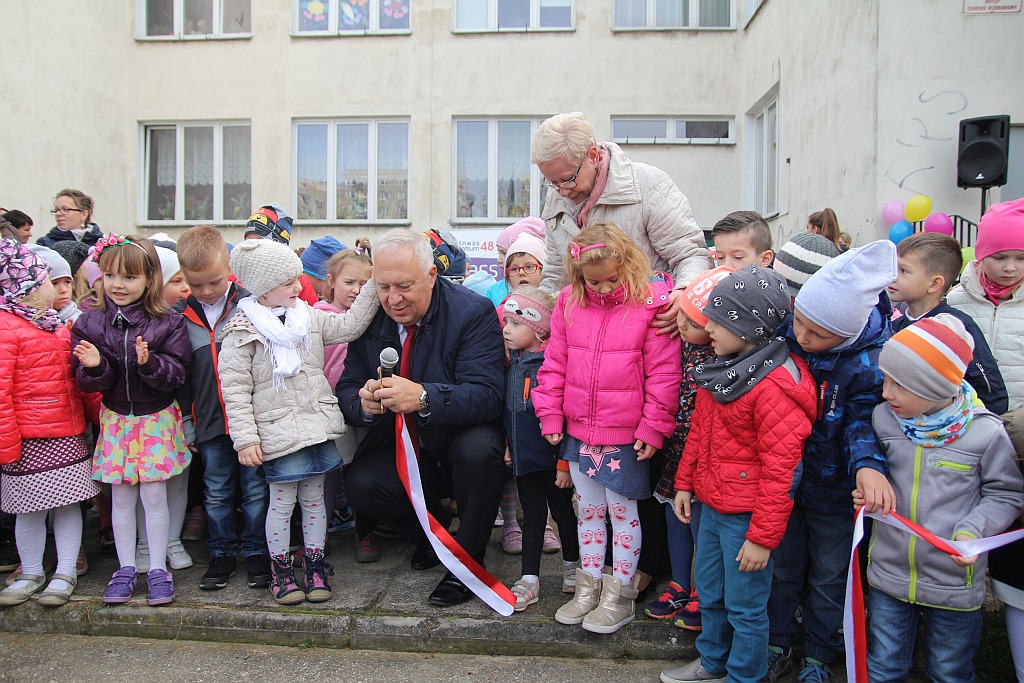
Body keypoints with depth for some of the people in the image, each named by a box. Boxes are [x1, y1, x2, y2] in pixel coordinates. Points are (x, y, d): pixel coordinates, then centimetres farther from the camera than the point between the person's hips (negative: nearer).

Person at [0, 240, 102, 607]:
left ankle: (66, 573, 23)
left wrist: (100, 411, 18)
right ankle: (31, 574, 26)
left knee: (68, 503, 11)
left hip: (69, 434, 7)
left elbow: (75, 376, 20)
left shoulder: (55, 324, 11)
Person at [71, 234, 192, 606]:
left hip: (157, 418, -2)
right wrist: (94, 366, -24)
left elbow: (176, 373, -14)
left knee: (154, 496, 4)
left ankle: (158, 569, 19)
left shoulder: (168, 323, -9)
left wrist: (149, 363, -32)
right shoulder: (89, 323, -2)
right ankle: (126, 569, 26)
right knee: (121, 499, 11)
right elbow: (85, 381, -2)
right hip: (115, 418, 3)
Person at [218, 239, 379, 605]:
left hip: (318, 425, 5)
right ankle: (280, 568, 23)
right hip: (278, 432, -5)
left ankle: (315, 565, 27)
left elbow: (348, 326, 9)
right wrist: (245, 439, -14)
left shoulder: (308, 317, 8)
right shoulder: (243, 331, -8)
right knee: (282, 501, 4)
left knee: (314, 497, 13)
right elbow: (235, 389, -9)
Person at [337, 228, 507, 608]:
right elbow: (347, 389, -2)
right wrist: (364, 403, -28)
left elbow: (487, 395, -27)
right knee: (360, 485, -21)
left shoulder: (473, 312, -18)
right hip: (404, 451, 4)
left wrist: (423, 396, -44)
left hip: (464, 444, -4)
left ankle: (467, 562, -10)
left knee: (478, 448, -36)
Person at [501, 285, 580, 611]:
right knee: (532, 516, 13)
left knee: (563, 512, 12)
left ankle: (571, 566, 33)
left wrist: (564, 462, -17)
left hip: (551, 458, -6)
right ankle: (529, 580, 20)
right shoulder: (512, 362, 6)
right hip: (524, 457, 7)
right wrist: (508, 444, 19)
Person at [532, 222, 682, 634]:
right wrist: (550, 415, 4)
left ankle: (621, 594, 25)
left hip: (626, 436, -4)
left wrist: (653, 427, -10)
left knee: (622, 512, 8)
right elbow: (554, 363, 8)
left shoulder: (651, 306, -11)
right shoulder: (569, 304, 3)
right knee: (588, 510, 17)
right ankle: (589, 587, 33)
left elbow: (664, 373, -10)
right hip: (578, 432, 5)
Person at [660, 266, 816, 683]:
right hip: (711, 504, 9)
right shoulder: (722, 368, 3)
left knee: (744, 605, 9)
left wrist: (763, 537, -19)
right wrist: (685, 482, 15)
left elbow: (780, 469, -22)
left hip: (747, 516, -9)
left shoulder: (776, 387, -24)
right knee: (709, 590, 24)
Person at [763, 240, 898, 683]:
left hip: (834, 490, -2)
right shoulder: (783, 332, -15)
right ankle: (777, 645, 43)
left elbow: (863, 420, -20)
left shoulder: (873, 360, -25)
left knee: (828, 576, 19)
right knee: (783, 566, 20)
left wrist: (868, 465, -38)